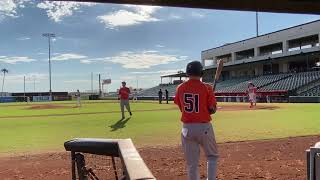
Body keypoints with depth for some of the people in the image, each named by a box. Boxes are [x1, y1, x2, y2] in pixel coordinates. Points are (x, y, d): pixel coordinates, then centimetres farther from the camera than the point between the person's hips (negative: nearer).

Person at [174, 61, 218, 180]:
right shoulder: (206, 88, -8)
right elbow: (212, 110, -7)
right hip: (204, 127, -2)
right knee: (212, 157, 20)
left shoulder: (180, 88, 1)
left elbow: (181, 107, 8)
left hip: (187, 128, 3)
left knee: (192, 163, 12)